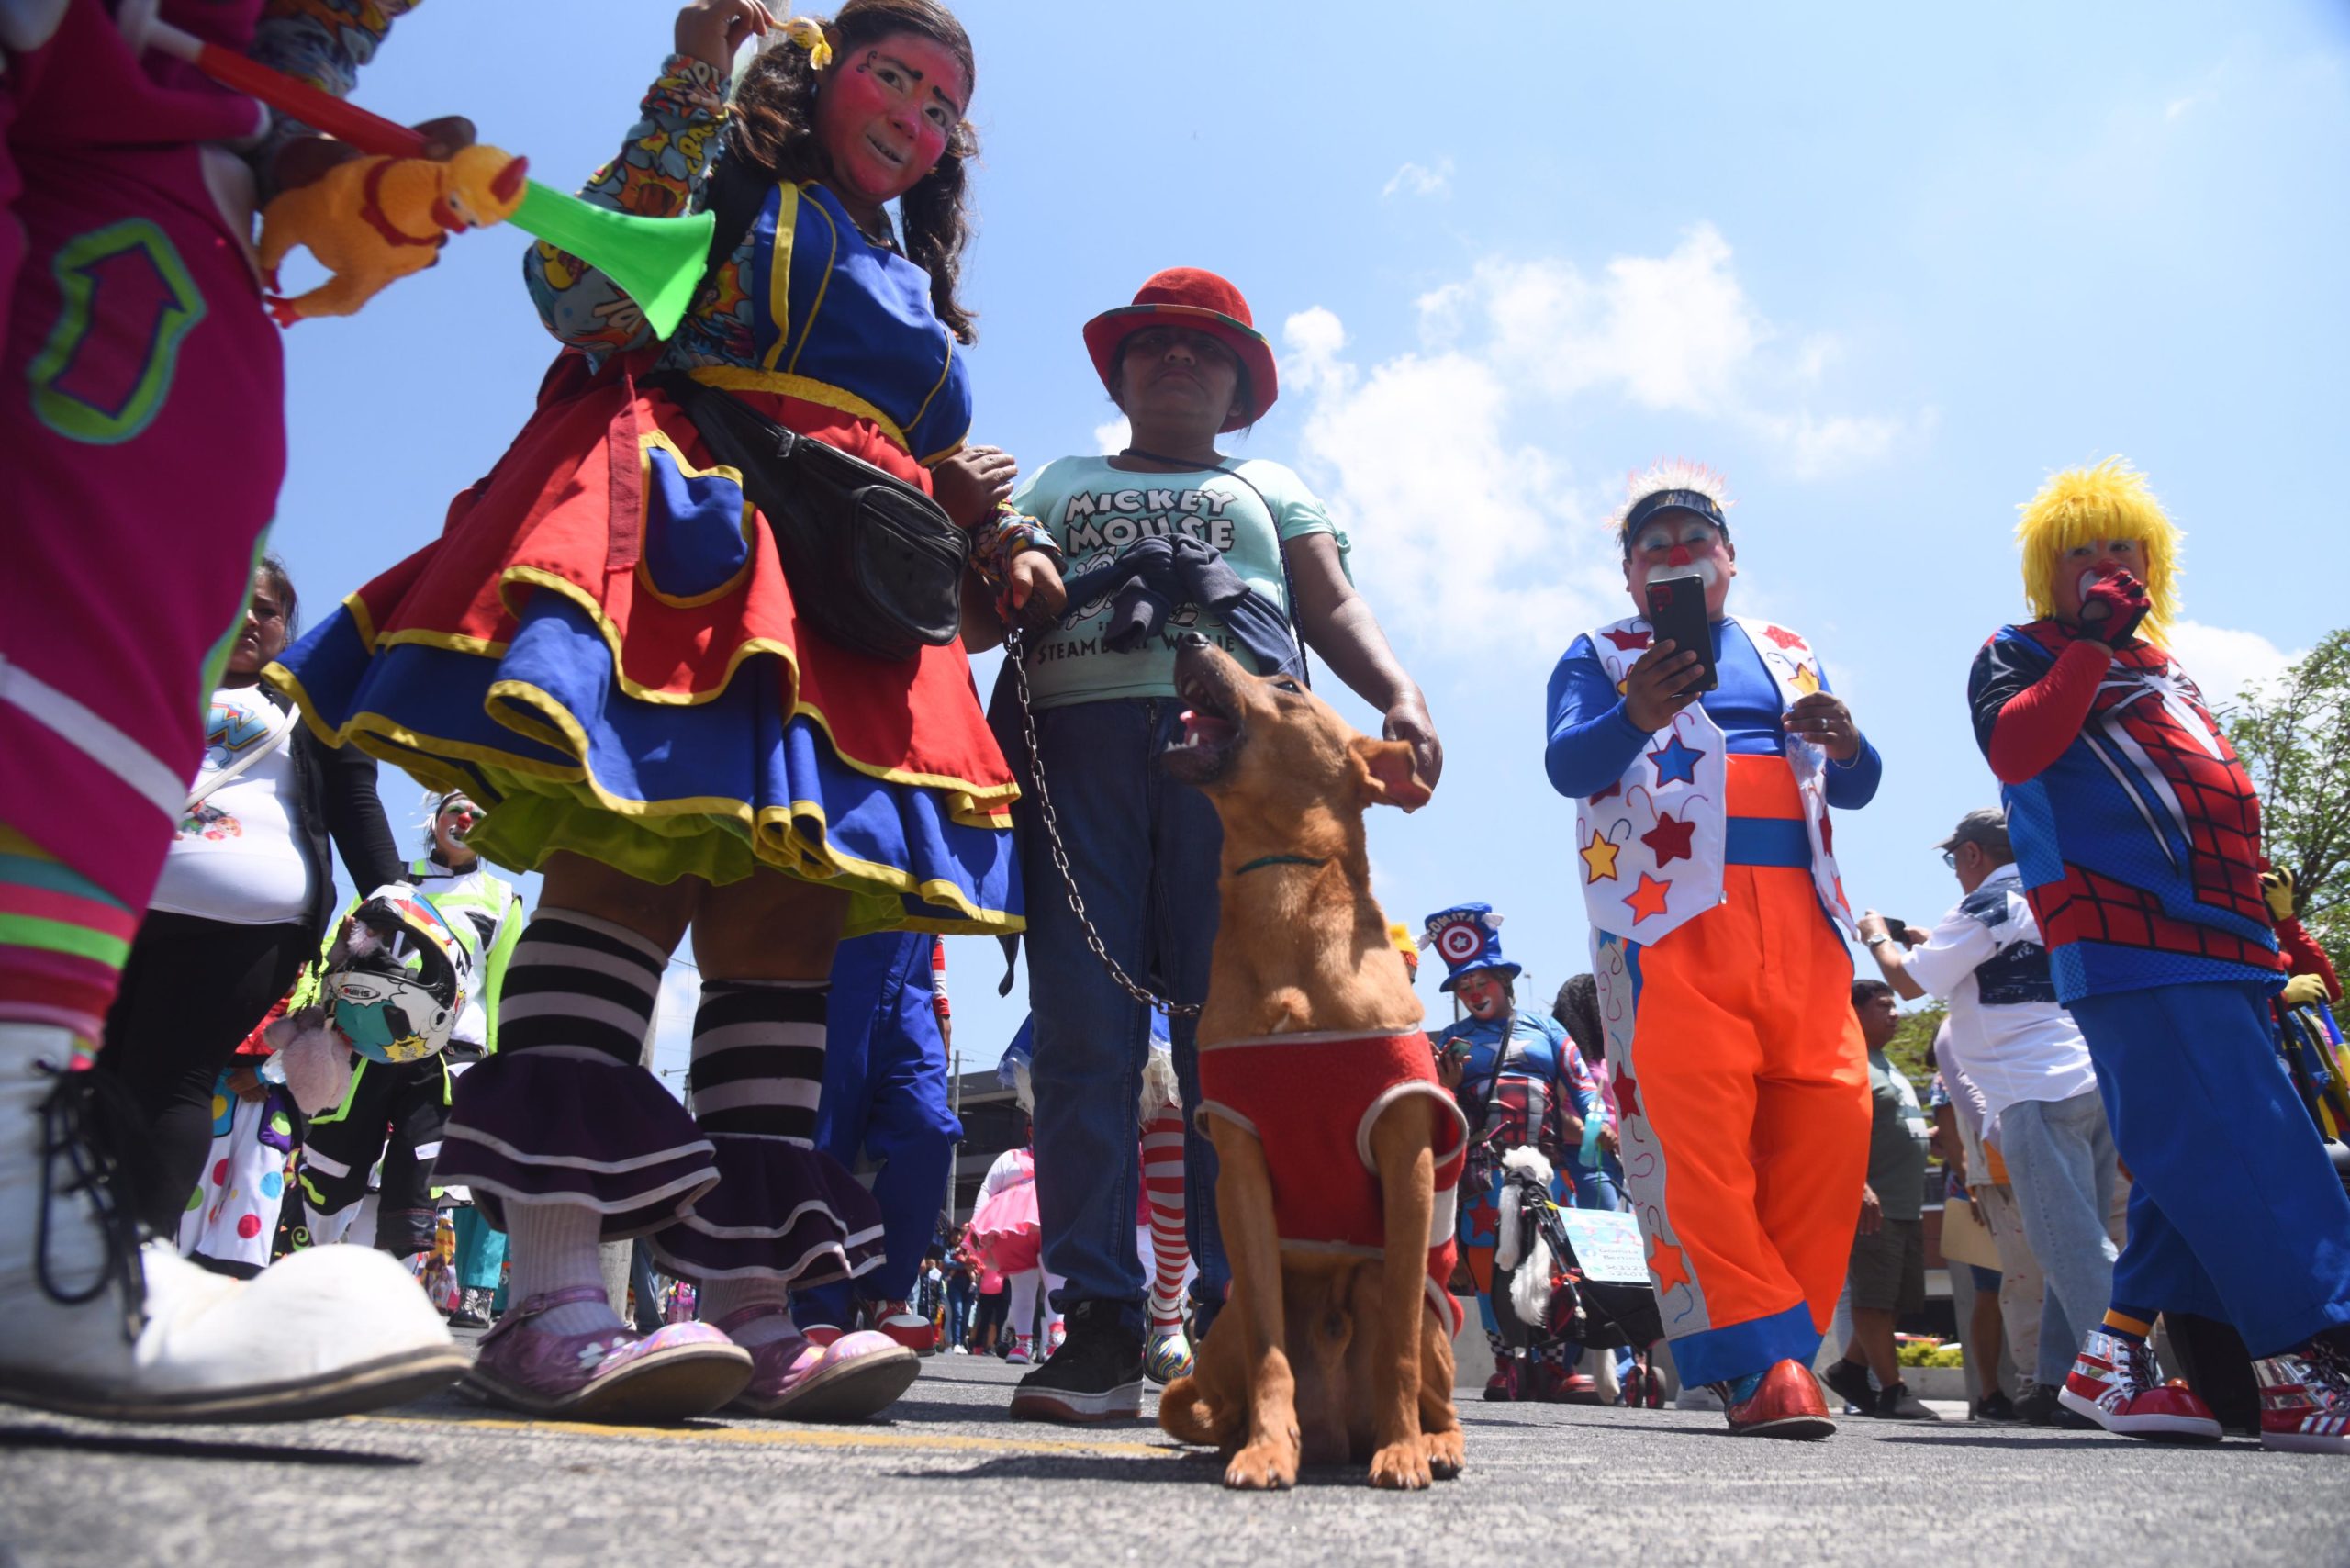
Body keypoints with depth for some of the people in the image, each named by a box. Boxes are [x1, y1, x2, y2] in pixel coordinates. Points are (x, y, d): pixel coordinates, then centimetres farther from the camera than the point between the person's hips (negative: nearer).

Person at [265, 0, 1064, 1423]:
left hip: (843, 605, 6)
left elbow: (936, 483, 31)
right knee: (630, 858, -22)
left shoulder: (923, 295, 32)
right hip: (681, 542, -6)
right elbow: (578, 291, -2)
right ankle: (553, 1299, -26)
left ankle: (749, 1304, -6)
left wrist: (997, 538, 10)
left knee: (786, 919, -5)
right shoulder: (730, 178, 16)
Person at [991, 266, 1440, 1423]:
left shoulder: (1272, 490, 30)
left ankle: (1237, 1322, -5)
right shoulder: (1060, 484, 32)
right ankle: (1099, 1320, -8)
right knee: (1083, 1035, -9)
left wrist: (1401, 698, -4)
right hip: (1076, 742, 1)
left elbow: (1335, 608, 16)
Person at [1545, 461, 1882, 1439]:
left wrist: (1845, 745, -3)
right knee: (1690, 1123, -13)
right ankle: (1755, 1355, -8)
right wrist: (1636, 715, -26)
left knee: (1831, 1117, -6)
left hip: (1799, 917, 4)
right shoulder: (1599, 657, 15)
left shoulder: (1788, 654, 27)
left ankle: (1778, 1339, 7)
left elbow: (1854, 789, 21)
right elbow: (1568, 764, -5)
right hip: (1670, 916, -3)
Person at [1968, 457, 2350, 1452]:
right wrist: (2092, 643, -12)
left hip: (2219, 941, 8)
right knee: (2237, 1151, -14)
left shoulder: (2165, 673, 30)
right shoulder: (2022, 655, 7)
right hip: (2127, 937, -8)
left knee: (2196, 1165, 4)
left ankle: (2114, 1358, 9)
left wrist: (2270, 933, 25)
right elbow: (2013, 747, -13)